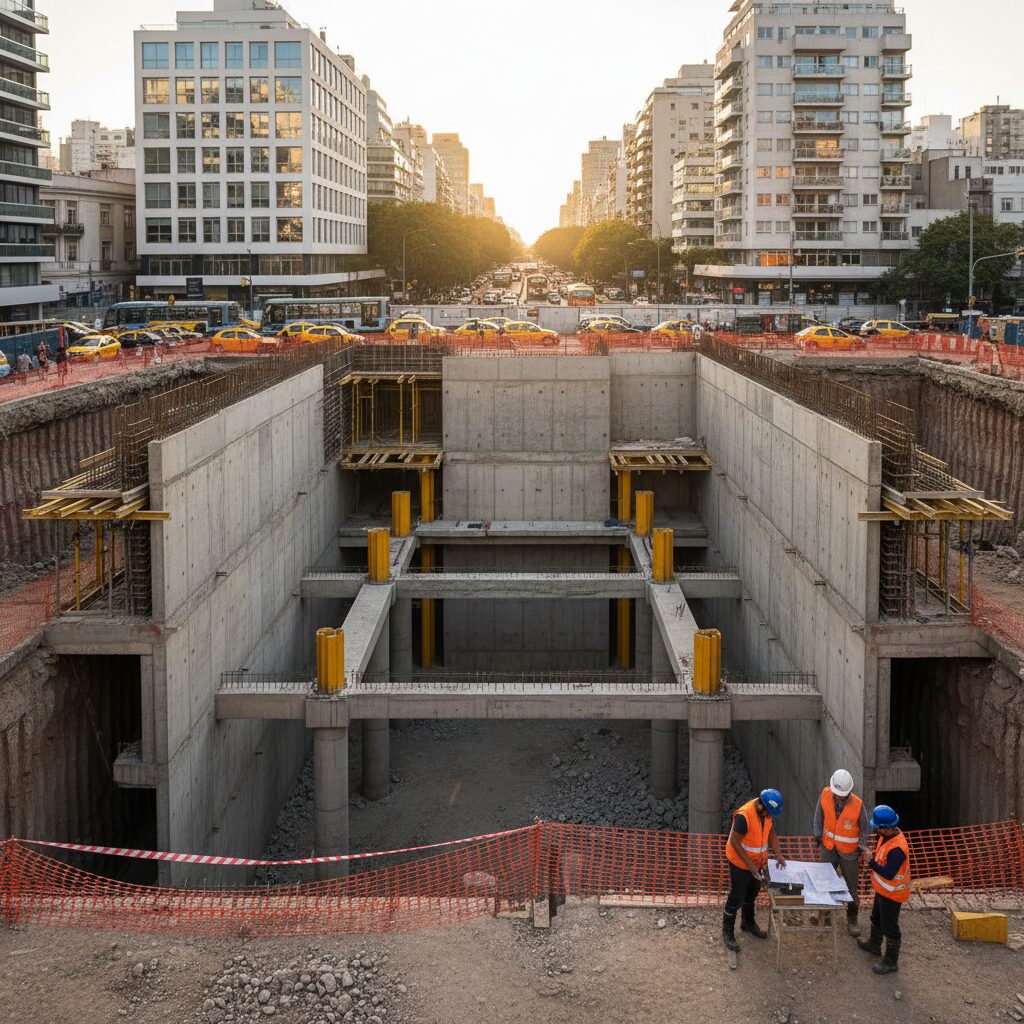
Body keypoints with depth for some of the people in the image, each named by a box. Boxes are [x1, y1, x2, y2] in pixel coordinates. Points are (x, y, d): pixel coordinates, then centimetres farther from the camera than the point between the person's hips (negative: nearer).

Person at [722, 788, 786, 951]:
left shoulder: (766, 811, -11)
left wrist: (778, 853, -6)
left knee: (752, 893, 25)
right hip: (740, 862, -7)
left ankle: (748, 923, 46)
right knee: (736, 898, 4)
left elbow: (770, 832, 6)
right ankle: (727, 933, 21)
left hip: (758, 861, 8)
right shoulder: (744, 816, -34)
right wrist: (750, 865, -27)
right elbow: (734, 842, -28)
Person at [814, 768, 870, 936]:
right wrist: (818, 835, 3)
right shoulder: (825, 794, -16)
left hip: (849, 851, -3)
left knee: (851, 887, 6)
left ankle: (852, 921, 18)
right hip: (829, 847, 3)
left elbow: (864, 828, -8)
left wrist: (862, 848, -4)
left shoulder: (857, 804, -23)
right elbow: (819, 815, 0)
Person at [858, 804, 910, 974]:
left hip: (892, 894, -10)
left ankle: (891, 962, 22)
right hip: (882, 889, 10)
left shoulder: (897, 848, -36)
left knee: (890, 928, 7)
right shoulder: (887, 835, -7)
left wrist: (871, 862, -28)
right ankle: (874, 945, 52)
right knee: (877, 918, 30)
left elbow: (889, 874, -33)